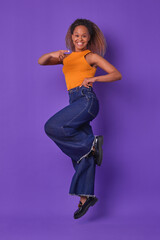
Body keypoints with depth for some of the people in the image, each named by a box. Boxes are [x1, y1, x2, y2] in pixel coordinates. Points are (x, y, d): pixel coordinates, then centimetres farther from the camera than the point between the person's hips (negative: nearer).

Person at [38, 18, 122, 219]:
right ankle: (85, 196, 6)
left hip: (86, 100, -6)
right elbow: (41, 61, 9)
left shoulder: (91, 56, 7)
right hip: (75, 103, 6)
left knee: (52, 127, -22)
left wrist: (94, 78, -14)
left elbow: (117, 75, 0)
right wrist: (53, 54, -12)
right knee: (81, 154, 3)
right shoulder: (67, 57, 22)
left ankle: (91, 144, -9)